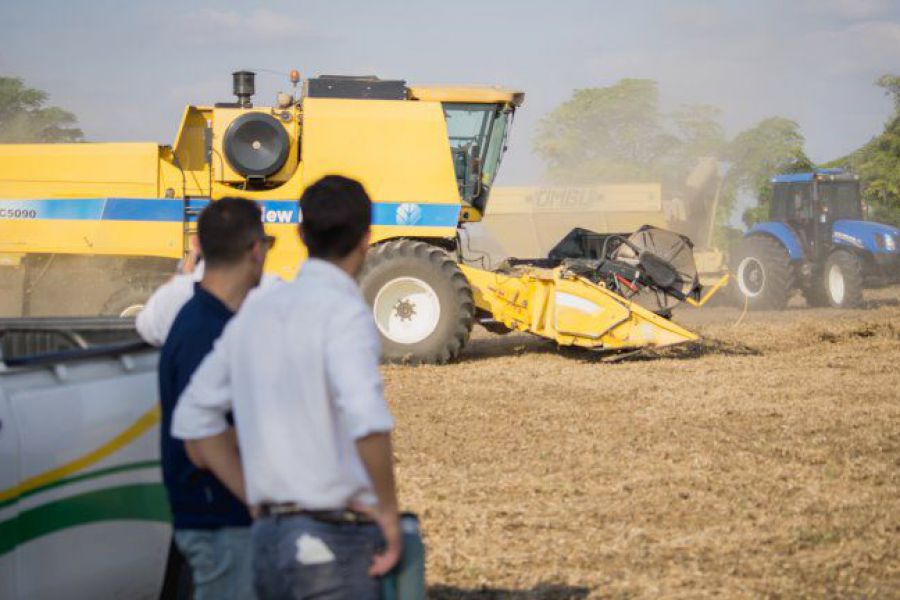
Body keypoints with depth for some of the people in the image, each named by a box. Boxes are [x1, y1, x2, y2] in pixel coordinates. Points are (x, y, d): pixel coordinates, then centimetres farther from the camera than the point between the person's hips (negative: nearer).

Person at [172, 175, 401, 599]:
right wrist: (388, 512, -15)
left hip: (269, 538, 8)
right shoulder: (344, 313, -11)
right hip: (332, 542, -8)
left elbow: (192, 421, 18)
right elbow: (367, 419, -28)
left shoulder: (255, 315, 12)